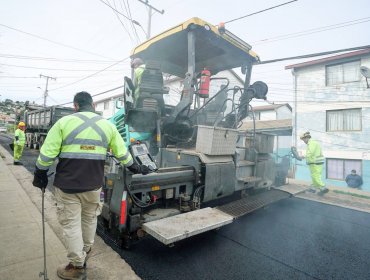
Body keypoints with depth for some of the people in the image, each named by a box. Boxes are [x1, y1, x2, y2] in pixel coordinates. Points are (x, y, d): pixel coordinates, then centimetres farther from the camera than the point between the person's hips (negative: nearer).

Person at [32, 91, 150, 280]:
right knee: (89, 219, 22)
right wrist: (134, 167, 20)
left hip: (67, 184, -3)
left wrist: (40, 174, 9)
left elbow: (47, 153, -6)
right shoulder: (107, 125, 3)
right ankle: (84, 254, 43)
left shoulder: (64, 122, -5)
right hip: (93, 184, 3)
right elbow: (122, 152, 6)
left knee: (71, 223, 10)